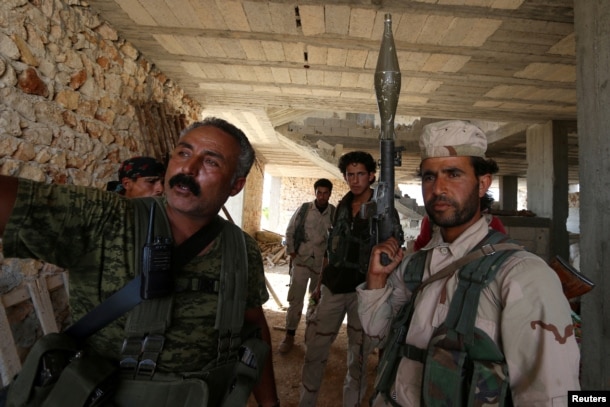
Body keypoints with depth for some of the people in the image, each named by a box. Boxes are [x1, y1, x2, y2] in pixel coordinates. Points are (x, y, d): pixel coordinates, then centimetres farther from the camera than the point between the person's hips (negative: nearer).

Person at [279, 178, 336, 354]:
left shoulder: (335, 213, -5)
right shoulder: (304, 209, -6)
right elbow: (290, 231, 2)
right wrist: (292, 252, -3)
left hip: (322, 262, 2)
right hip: (301, 260, -1)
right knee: (295, 298, 0)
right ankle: (289, 335, 13)